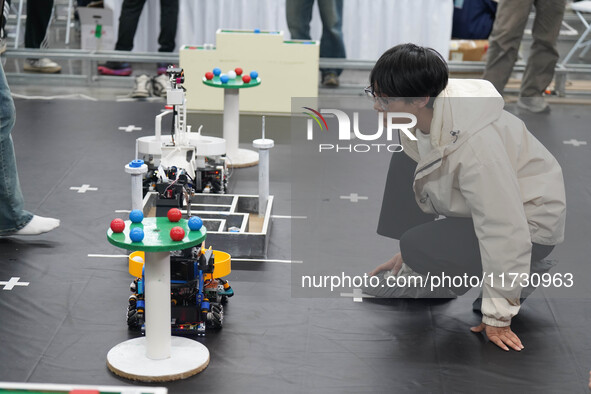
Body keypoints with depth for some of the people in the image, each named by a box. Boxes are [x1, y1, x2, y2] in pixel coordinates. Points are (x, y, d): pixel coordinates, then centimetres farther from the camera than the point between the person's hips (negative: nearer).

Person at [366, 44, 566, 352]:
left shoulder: (475, 145, -37)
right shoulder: (426, 112, -10)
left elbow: (505, 230, -32)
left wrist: (498, 318, -25)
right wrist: (404, 251, 17)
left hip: (529, 225, -9)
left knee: (418, 247, -25)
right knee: (403, 164, -1)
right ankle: (408, 264, 7)